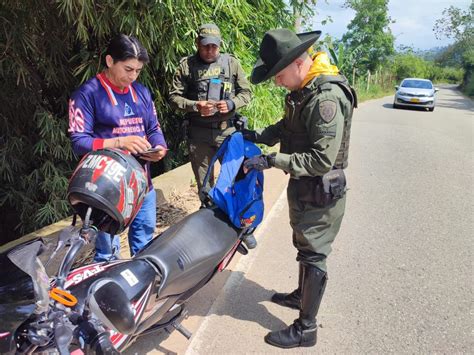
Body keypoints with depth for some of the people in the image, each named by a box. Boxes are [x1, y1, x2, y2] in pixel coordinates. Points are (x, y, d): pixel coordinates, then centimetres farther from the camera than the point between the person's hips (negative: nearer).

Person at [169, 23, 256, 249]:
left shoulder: (231, 63, 5)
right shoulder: (186, 65, 3)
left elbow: (246, 92, 8)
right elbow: (174, 97, 3)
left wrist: (231, 104, -11)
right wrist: (195, 106, -15)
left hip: (228, 130, 0)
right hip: (198, 133, 0)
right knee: (204, 185, 11)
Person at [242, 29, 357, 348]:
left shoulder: (327, 98, -26)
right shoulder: (303, 89, 4)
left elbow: (322, 159, -27)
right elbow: (288, 127, 17)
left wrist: (272, 160, -27)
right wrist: (258, 135, 3)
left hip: (321, 192, -9)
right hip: (304, 186, 9)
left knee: (313, 255, 3)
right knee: (304, 246, 23)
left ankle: (305, 329, 20)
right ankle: (302, 295, 46)